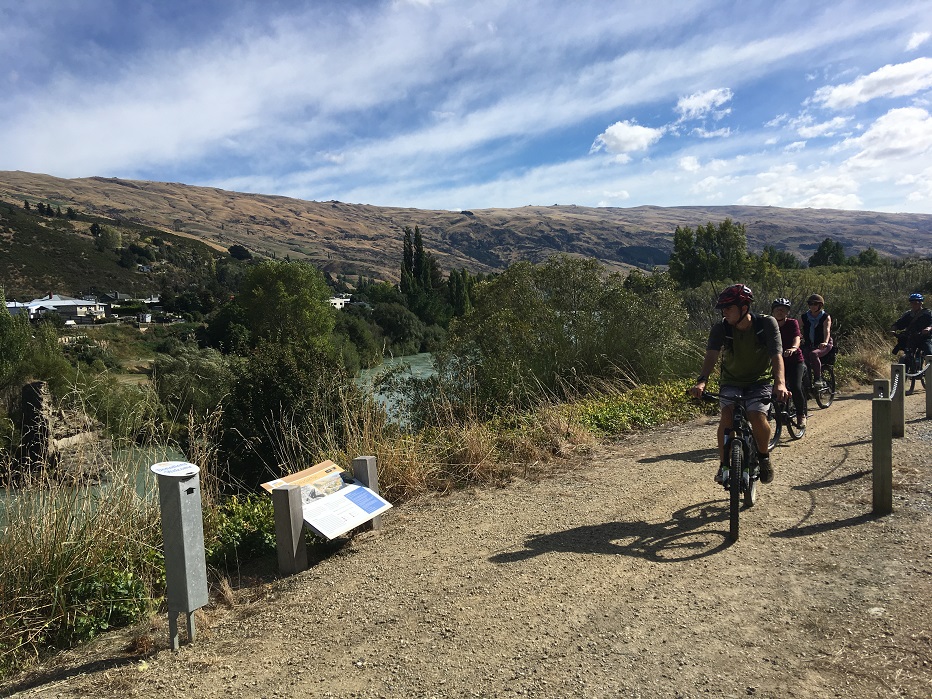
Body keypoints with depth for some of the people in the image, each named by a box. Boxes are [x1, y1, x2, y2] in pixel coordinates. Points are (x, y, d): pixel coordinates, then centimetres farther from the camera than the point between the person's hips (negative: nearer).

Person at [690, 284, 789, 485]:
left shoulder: (767, 324, -18)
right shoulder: (721, 328, -15)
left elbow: (777, 355, -29)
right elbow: (711, 355, -28)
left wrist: (779, 383, -47)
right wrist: (702, 381, -47)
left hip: (760, 381, -1)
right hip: (732, 382, 1)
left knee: (757, 416, -26)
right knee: (727, 415, -26)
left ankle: (764, 457, 5)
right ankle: (724, 464, -11)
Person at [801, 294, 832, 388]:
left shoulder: (826, 317, -1)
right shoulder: (804, 317, 9)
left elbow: (827, 330, -18)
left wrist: (825, 342, -37)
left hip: (823, 345, -3)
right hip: (809, 345, 3)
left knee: (813, 354, -35)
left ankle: (818, 379, -25)